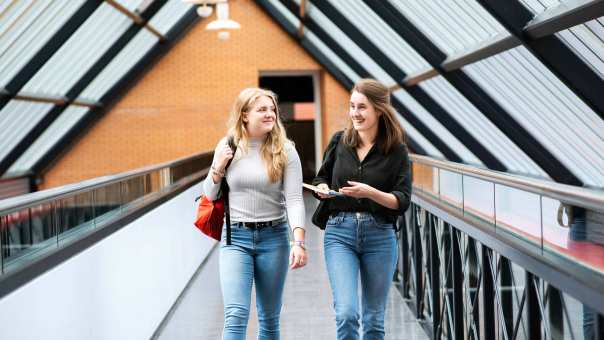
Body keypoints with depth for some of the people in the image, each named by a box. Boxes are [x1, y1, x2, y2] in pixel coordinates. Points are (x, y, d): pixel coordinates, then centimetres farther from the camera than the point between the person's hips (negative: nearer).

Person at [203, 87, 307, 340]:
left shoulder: (285, 151, -2)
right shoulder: (227, 147, 2)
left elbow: (294, 199, -9)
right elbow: (210, 195, 12)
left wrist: (299, 242, -22)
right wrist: (218, 168, -7)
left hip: (273, 237, 1)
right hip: (235, 237, 0)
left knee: (269, 318, 11)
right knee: (236, 315, -13)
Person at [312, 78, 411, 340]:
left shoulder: (397, 151, -2)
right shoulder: (339, 141, 4)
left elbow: (402, 201, -7)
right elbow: (321, 179, 16)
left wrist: (370, 192, -23)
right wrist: (322, 189, -7)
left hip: (380, 235, 0)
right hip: (340, 232, 1)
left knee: (374, 319, 9)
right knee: (346, 313, -13)